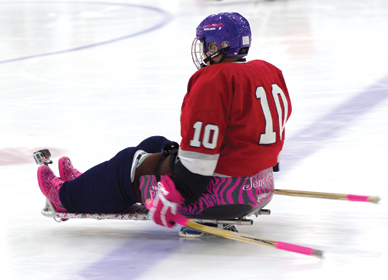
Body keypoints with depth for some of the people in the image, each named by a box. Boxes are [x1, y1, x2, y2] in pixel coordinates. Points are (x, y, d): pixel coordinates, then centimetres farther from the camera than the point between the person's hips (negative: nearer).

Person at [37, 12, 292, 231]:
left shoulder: (215, 80, -21)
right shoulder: (270, 74, 7)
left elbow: (199, 154, -25)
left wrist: (170, 197, -18)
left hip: (216, 193, -9)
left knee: (130, 165, 12)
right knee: (156, 146, 26)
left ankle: (67, 196, 34)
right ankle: (88, 187, 43)